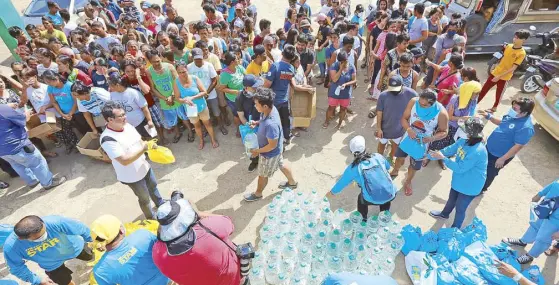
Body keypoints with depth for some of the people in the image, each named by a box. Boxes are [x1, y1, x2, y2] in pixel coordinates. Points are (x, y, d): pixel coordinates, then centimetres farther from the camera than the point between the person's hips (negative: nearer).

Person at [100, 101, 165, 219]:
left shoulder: (127, 125, -8)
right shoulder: (108, 139, -31)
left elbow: (139, 140, 6)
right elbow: (124, 160, -33)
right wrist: (143, 149, -31)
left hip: (144, 167, 7)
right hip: (132, 177, -7)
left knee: (153, 186, 30)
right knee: (144, 198, 15)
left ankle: (161, 204, 59)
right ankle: (151, 219, 42)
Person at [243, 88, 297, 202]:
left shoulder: (271, 124, -42)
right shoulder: (271, 108, -16)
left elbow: (272, 145, -30)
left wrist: (257, 151, -17)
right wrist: (256, 123, -10)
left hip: (270, 154, -8)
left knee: (263, 175, 18)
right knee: (281, 165, 32)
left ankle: (258, 194, 46)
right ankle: (292, 182, 57)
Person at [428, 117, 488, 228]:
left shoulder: (477, 151, -36)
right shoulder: (464, 141, -12)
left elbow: (460, 168, -31)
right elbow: (448, 150, 0)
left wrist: (443, 158, -29)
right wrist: (430, 156, -3)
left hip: (470, 186, -7)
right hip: (459, 180, 7)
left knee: (460, 208, 14)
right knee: (451, 199, 31)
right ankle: (444, 214, 59)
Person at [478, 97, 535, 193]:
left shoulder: (525, 127, -31)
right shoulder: (513, 115, -7)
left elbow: (518, 146, -27)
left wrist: (502, 159, -22)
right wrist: (489, 116, -4)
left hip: (498, 156, -8)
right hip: (489, 148, 8)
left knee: (489, 173, 15)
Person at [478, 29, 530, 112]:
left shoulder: (522, 53, -18)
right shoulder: (509, 46, 0)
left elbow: (513, 68, -21)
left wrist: (499, 76, -25)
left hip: (504, 77, -5)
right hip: (495, 72, 5)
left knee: (498, 94, 11)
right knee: (484, 89, 9)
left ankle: (494, 108, 31)